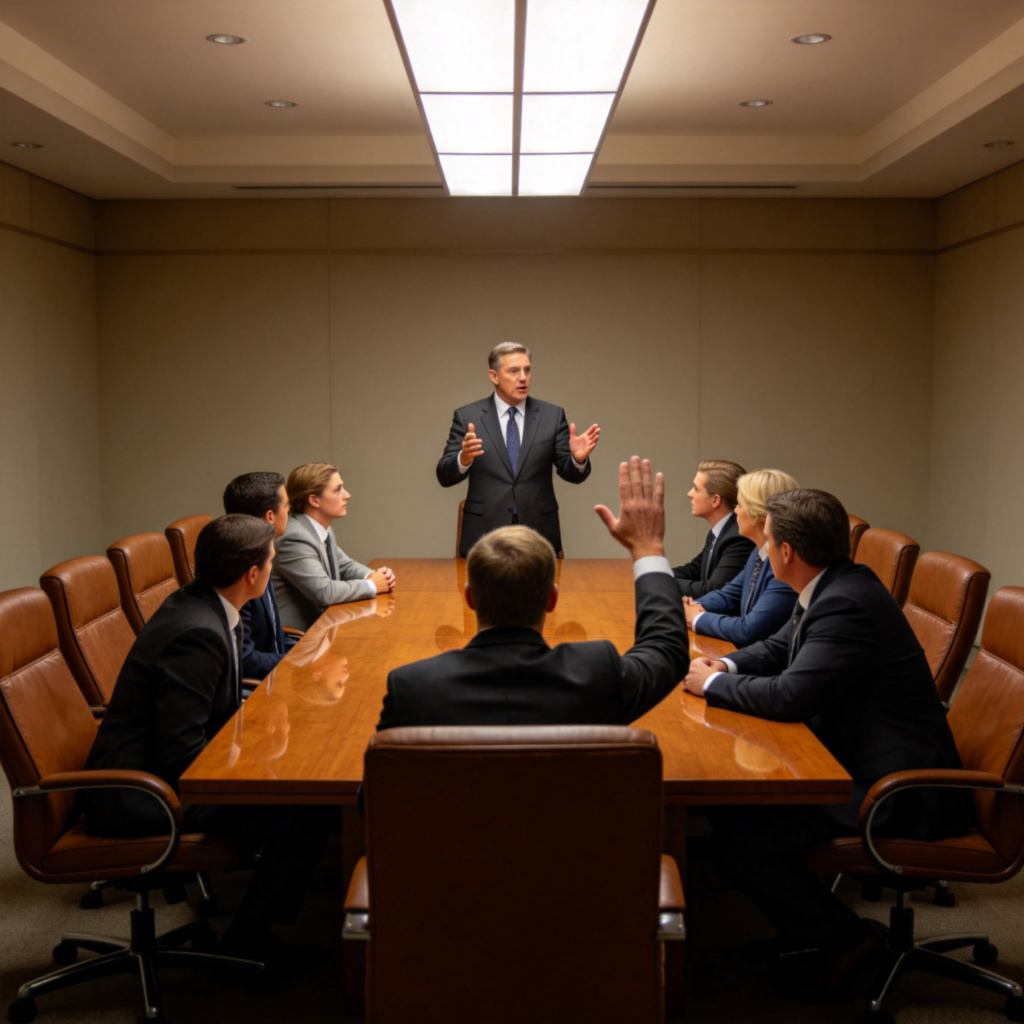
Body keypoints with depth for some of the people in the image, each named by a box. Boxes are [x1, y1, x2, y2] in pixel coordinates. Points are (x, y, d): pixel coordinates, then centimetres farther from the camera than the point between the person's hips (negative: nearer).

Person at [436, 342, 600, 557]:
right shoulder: (467, 416, 0)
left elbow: (571, 474, 2)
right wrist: (464, 458, -26)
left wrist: (578, 458, -21)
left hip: (539, 534, 1)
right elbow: (445, 476, -4)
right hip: (484, 535, -1)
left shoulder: (553, 415, 4)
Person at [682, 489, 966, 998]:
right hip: (855, 756, 11)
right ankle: (802, 922, 21)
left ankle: (844, 941, 5)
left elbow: (790, 696, -29)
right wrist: (727, 665, 1)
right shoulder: (833, 587, 6)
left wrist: (713, 683, -13)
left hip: (894, 786, -11)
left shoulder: (847, 605, -26)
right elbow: (779, 647, 20)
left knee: (737, 843, -15)